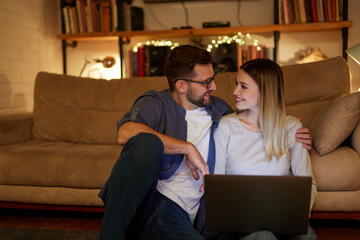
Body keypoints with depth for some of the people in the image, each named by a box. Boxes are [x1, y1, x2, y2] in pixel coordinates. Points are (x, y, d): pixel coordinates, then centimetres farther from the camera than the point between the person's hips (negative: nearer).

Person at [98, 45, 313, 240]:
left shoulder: (219, 110, 17)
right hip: (139, 200, -3)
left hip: (177, 216, 3)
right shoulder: (156, 103, 2)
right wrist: (189, 148, -17)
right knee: (146, 141, -34)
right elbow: (125, 133, -20)